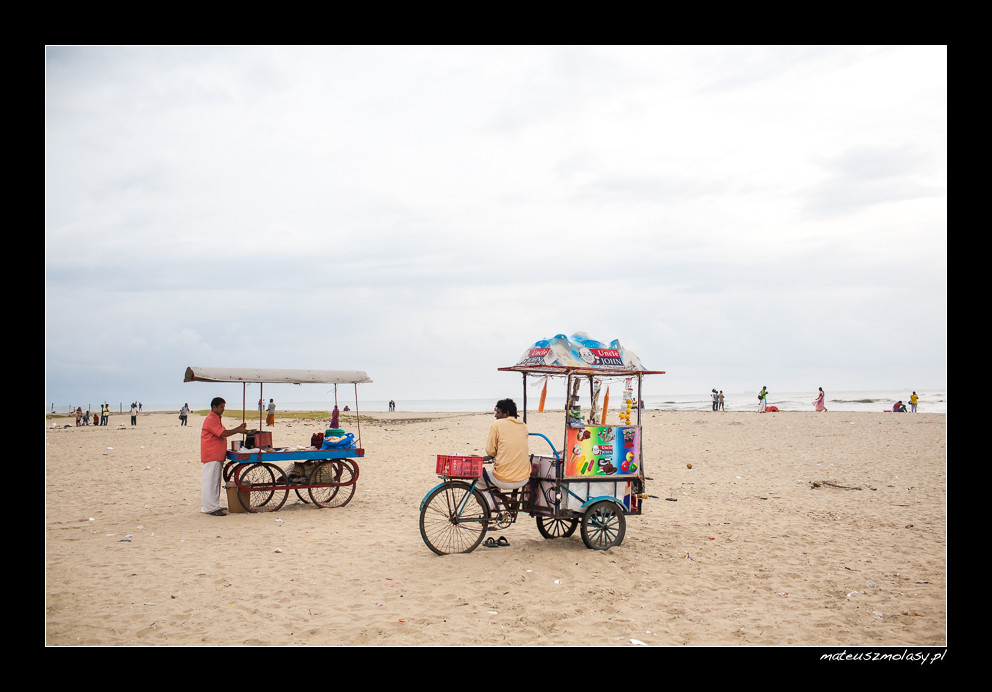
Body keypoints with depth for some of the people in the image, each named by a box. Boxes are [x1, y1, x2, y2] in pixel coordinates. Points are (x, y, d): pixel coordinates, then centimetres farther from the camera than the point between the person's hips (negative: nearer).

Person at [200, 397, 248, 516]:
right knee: (210, 481, -7)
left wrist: (238, 428, 9)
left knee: (216, 481, 14)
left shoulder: (217, 419, 18)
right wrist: (238, 430, -16)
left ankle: (214, 505, 20)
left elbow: (224, 433, 19)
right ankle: (211, 508, -5)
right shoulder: (211, 419, -15)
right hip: (211, 456, -10)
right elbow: (223, 434, -23)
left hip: (218, 456, 10)